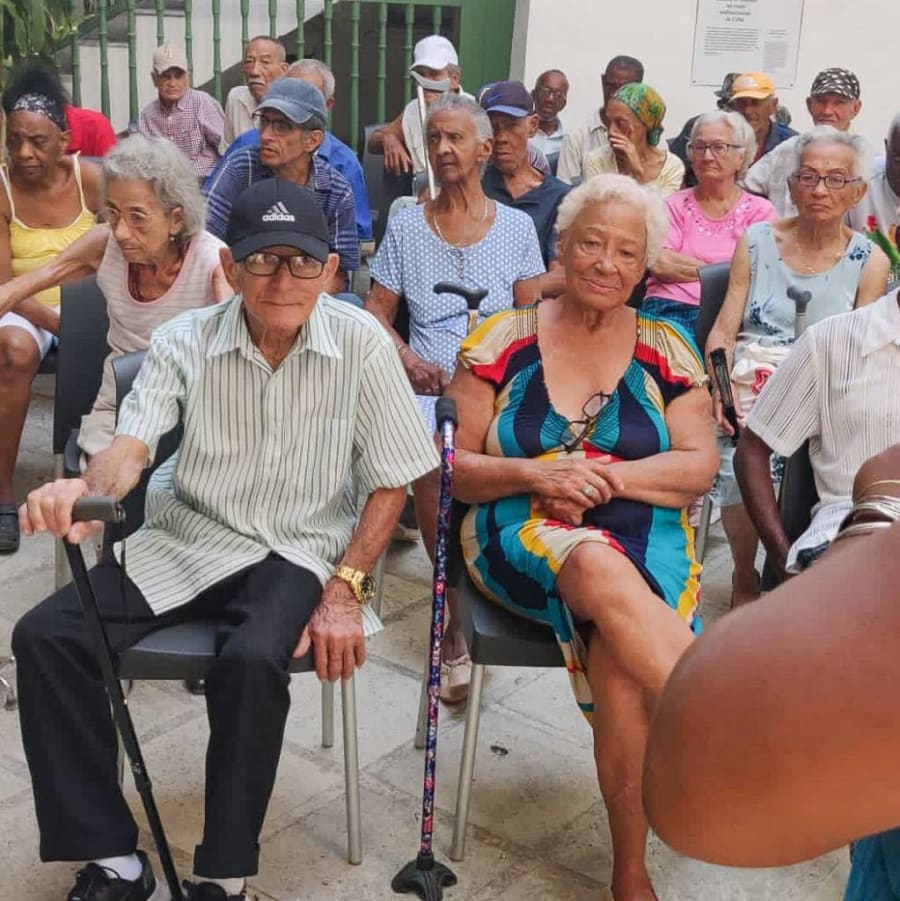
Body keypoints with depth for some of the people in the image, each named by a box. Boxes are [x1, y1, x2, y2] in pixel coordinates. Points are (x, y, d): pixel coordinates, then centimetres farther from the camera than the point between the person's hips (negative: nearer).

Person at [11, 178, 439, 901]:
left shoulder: (361, 343, -9)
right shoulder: (184, 341, -5)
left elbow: (390, 483, -4)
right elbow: (131, 447, -17)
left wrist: (344, 590, -14)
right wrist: (88, 488, -42)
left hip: (299, 551, -3)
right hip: (188, 540, 3)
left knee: (252, 662, -34)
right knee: (44, 636, -15)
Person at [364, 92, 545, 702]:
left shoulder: (516, 226, 14)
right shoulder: (405, 226, 16)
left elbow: (531, 318, 10)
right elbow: (378, 309, 14)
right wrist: (408, 360, -5)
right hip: (429, 380, 1)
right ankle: (459, 617, -21)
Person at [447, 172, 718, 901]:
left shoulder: (666, 350, 10)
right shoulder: (503, 339, 7)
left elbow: (699, 467, 2)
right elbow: (456, 468, 5)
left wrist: (607, 476, -14)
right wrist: (533, 474, -15)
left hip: (645, 538, 1)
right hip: (524, 537, 0)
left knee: (619, 662, -31)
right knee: (603, 572, -37)